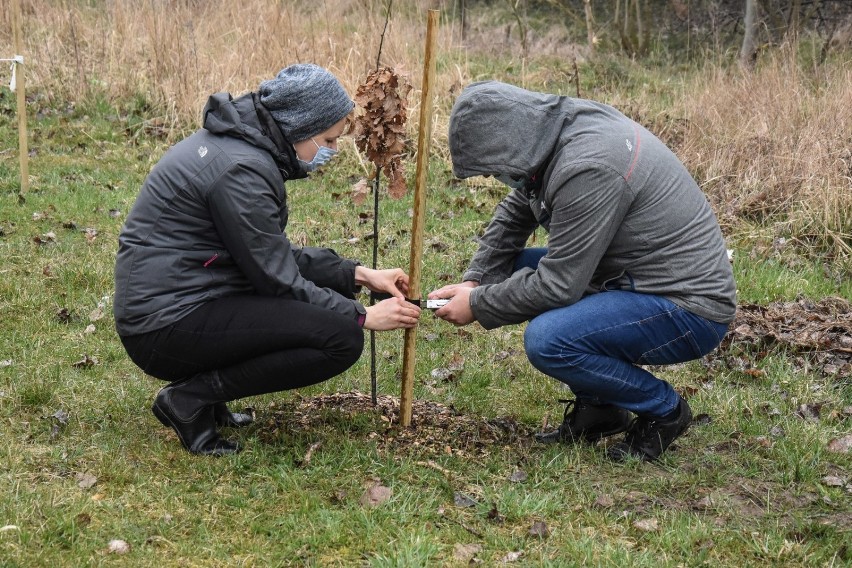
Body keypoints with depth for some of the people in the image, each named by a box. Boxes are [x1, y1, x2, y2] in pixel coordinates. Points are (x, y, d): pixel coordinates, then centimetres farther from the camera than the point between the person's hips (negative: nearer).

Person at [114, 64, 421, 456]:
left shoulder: (240, 144, 10)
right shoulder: (241, 169, -20)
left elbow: (277, 256, 17)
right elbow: (278, 281, -15)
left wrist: (359, 274, 10)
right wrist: (364, 317, -7)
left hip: (176, 300, 10)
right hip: (169, 326, -10)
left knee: (326, 277, 16)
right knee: (341, 338, -17)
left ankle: (205, 389, 10)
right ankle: (190, 397, -7)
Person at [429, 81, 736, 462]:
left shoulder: (586, 170, -28)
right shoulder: (565, 122, 1)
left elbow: (556, 285, -23)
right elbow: (514, 215, 16)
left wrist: (478, 306, -9)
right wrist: (474, 281, 6)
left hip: (690, 309, -10)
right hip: (642, 278, 10)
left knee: (547, 341, -27)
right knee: (514, 270, 10)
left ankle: (664, 410, -2)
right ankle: (597, 407, 15)